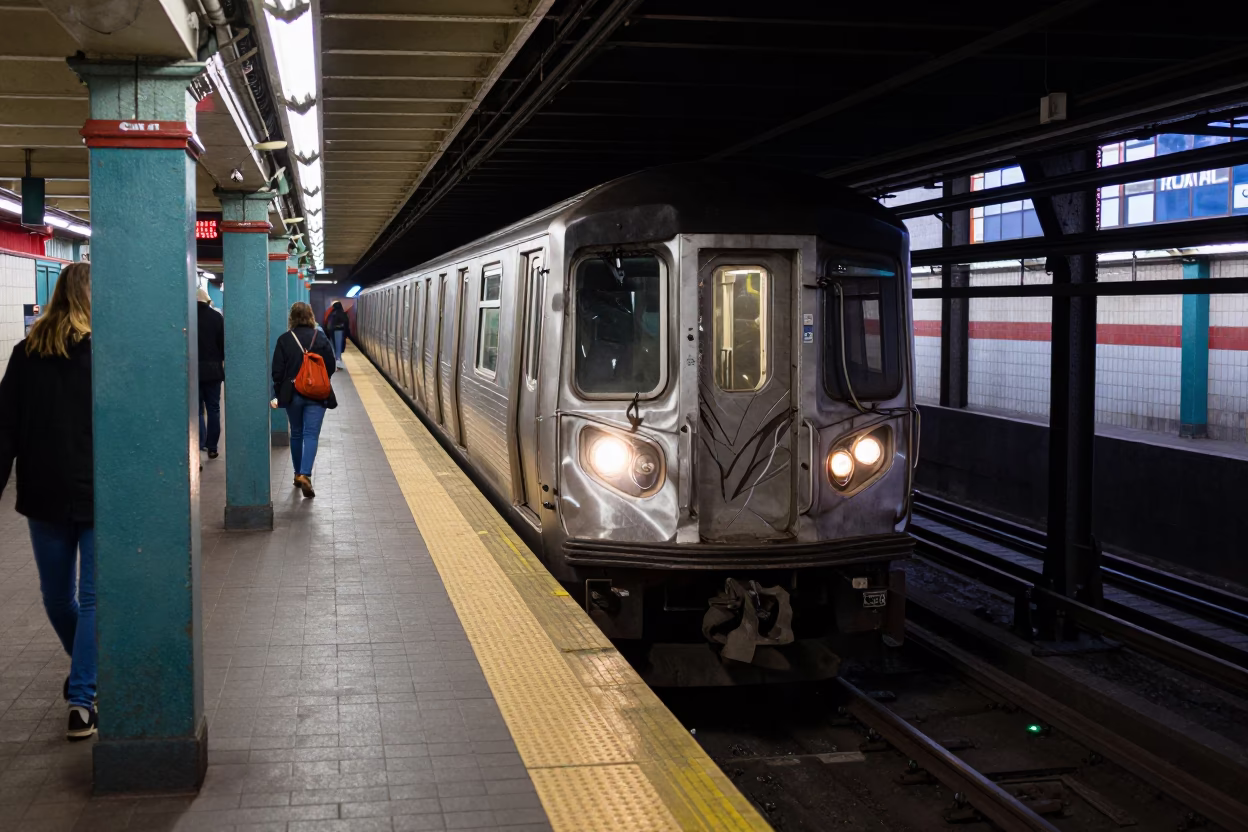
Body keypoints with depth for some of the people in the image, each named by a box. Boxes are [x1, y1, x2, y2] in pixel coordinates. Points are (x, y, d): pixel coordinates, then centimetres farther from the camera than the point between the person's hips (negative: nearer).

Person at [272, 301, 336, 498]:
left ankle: (298, 474, 26)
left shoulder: (284, 340, -5)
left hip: (292, 393, 1)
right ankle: (305, 475, -19)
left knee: (296, 434, 17)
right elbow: (331, 367, 0)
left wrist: (278, 394, 5)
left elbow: (278, 370, -5)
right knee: (311, 435, -3)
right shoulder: (321, 338, -4)